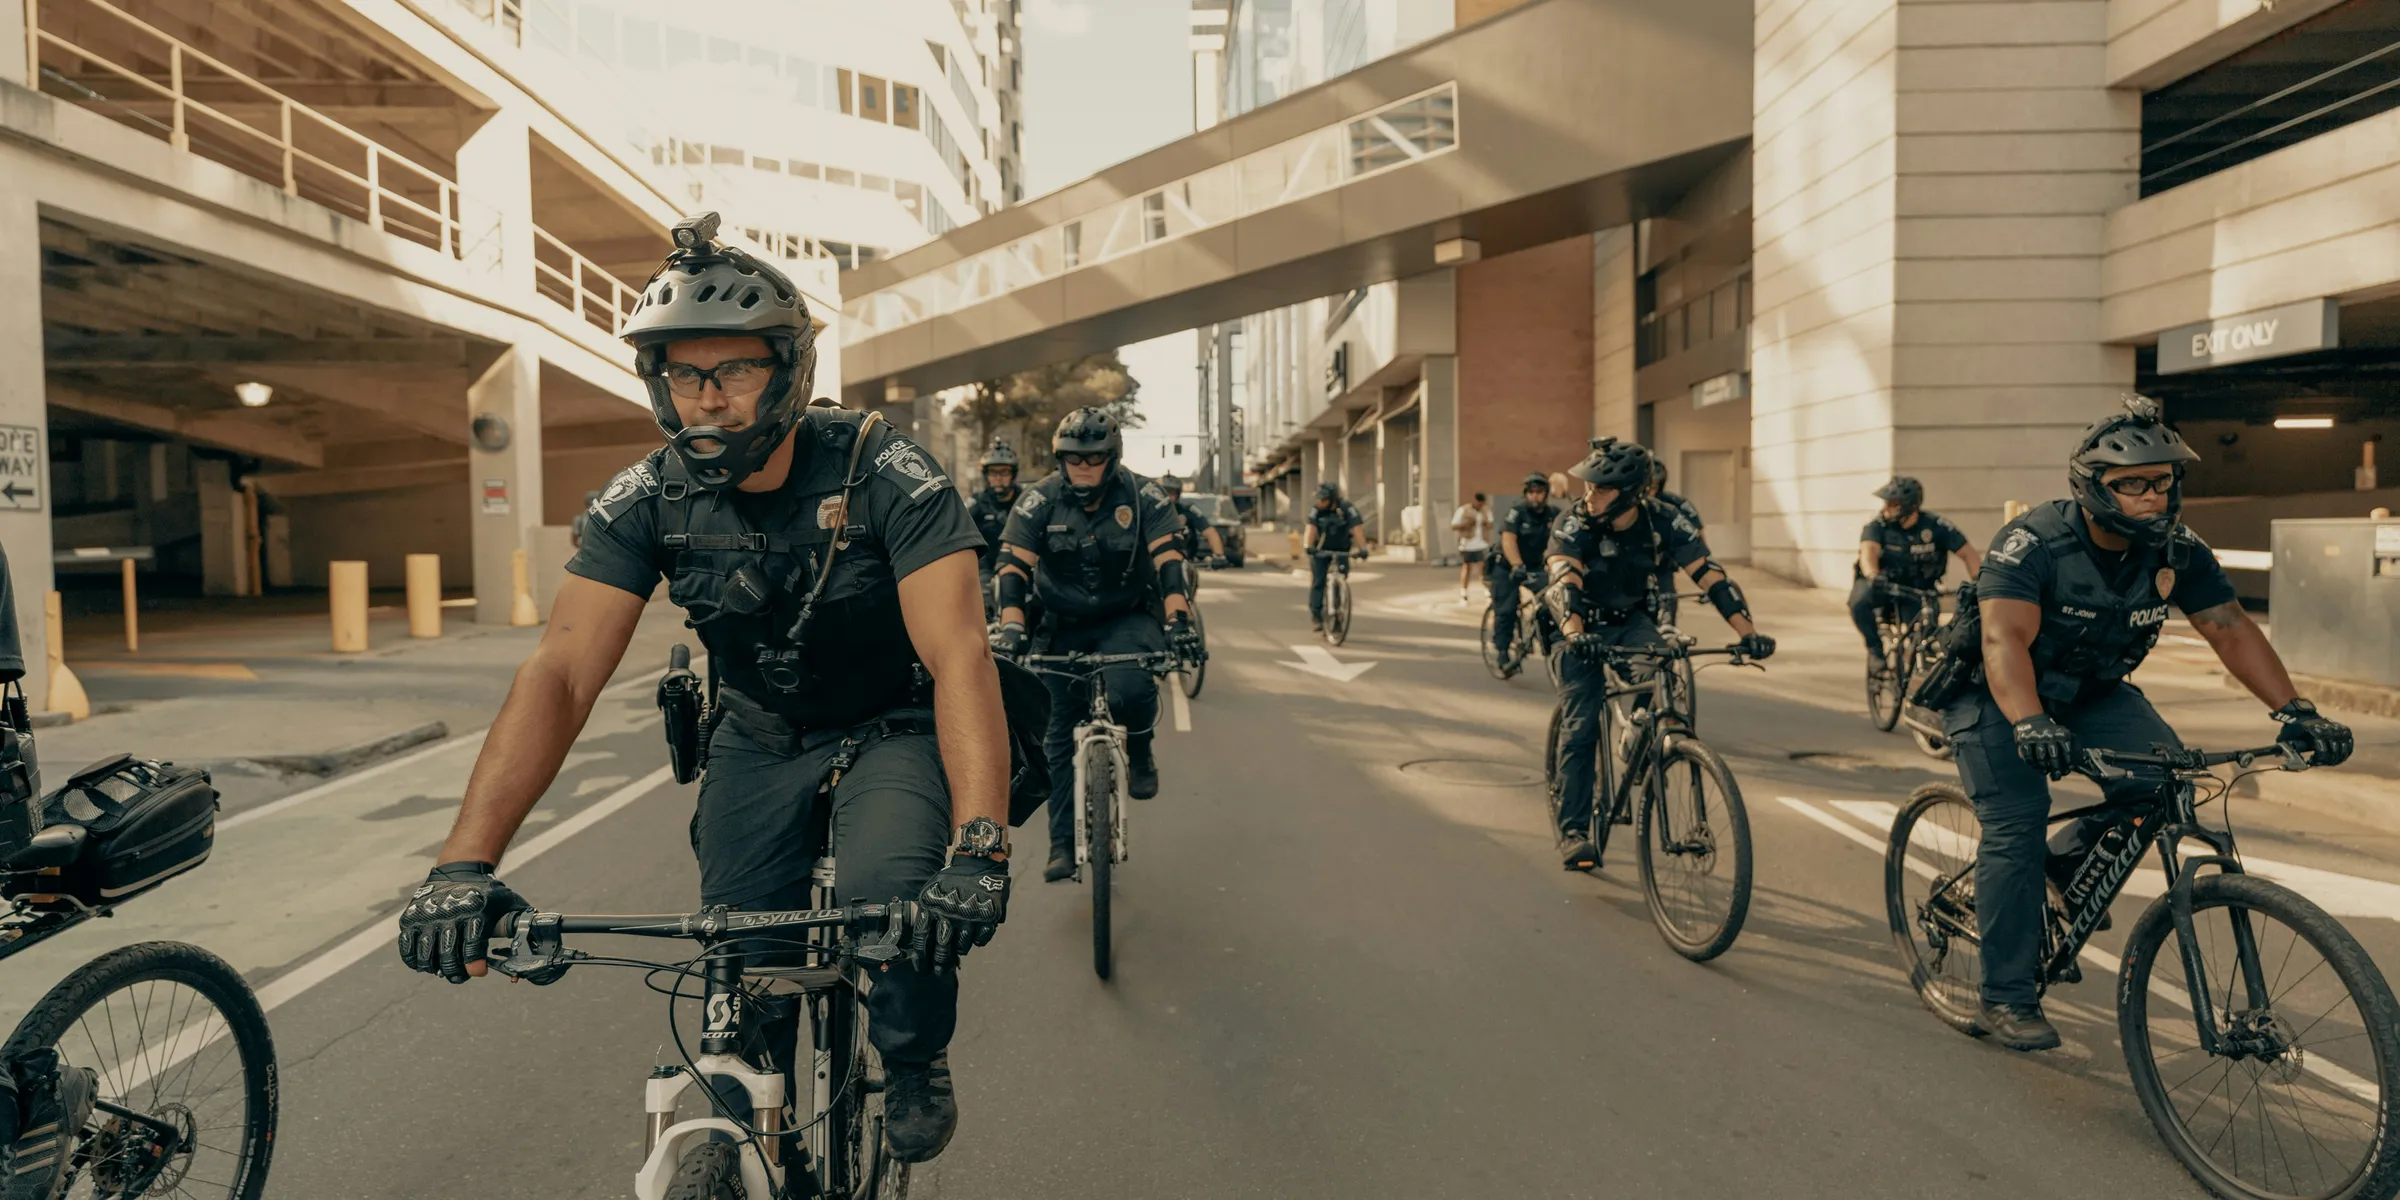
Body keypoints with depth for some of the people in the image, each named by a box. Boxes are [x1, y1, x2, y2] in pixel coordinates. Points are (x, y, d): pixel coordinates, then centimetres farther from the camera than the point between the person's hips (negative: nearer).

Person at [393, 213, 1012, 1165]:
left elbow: (958, 656, -36)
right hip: (758, 737, 4)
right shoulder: (646, 502, -16)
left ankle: (914, 1061, 5)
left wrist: (980, 846, -49)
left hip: (891, 728, -3)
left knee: (893, 894, -29)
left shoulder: (884, 473, -26)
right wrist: (465, 865, -35)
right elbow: (560, 673, -22)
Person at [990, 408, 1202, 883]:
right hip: (1063, 629, 2)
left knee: (1131, 689, -32)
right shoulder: (1038, 502, -10)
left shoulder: (1144, 500, -11)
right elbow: (1012, 567, -17)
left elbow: (1169, 559, -21)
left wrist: (1178, 617, -37)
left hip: (1127, 620, -2)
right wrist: (1012, 626, -33)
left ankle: (1139, 753, 1)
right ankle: (1062, 843, 14)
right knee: (1060, 733, 3)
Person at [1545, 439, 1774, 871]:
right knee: (1579, 730, -9)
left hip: (1634, 622, 2)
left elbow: (1710, 575, -25)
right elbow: (1565, 579, -38)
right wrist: (1574, 633, -58)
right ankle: (1573, 832, -1)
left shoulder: (1663, 521, -19)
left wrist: (1749, 632, -38)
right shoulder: (1574, 524, -24)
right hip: (1586, 628, -1)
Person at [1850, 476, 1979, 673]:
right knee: (1859, 601, -34)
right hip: (1883, 583, -1)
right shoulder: (1878, 524, -18)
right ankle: (1875, 648, -10)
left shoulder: (1936, 525, -15)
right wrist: (1872, 575, -56)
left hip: (1916, 589, 1)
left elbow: (1968, 553, -15)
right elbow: (1869, 550, -34)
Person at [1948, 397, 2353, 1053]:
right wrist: (2029, 723, -55)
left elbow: (2230, 629, -9)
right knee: (2016, 826, -17)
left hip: (2091, 691, 5)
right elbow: (2005, 637, -39)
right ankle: (2007, 1000, -5)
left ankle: (2069, 860, 10)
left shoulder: (2179, 551, -11)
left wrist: (2294, 710, -23)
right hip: (1995, 695, -5)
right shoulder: (2033, 542, -28)